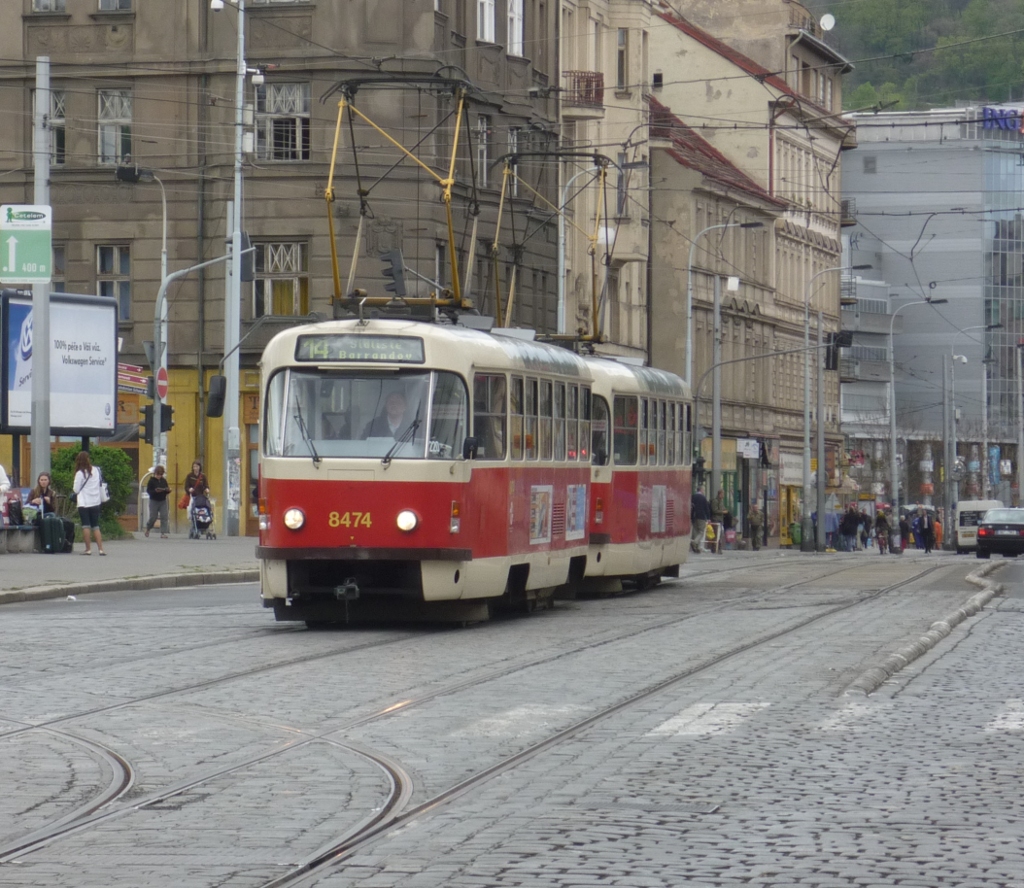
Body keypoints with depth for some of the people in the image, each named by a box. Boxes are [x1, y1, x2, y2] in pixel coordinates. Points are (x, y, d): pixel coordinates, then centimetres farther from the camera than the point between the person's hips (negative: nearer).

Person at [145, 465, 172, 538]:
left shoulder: (163, 481, 8)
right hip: (154, 501, -4)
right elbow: (148, 490, -10)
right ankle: (148, 529, 28)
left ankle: (163, 533, -7)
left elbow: (167, 491, 14)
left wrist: (168, 490, -9)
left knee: (164, 517, -8)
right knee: (153, 517, -1)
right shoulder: (151, 481, -5)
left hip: (163, 501, 4)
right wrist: (155, 491, -26)